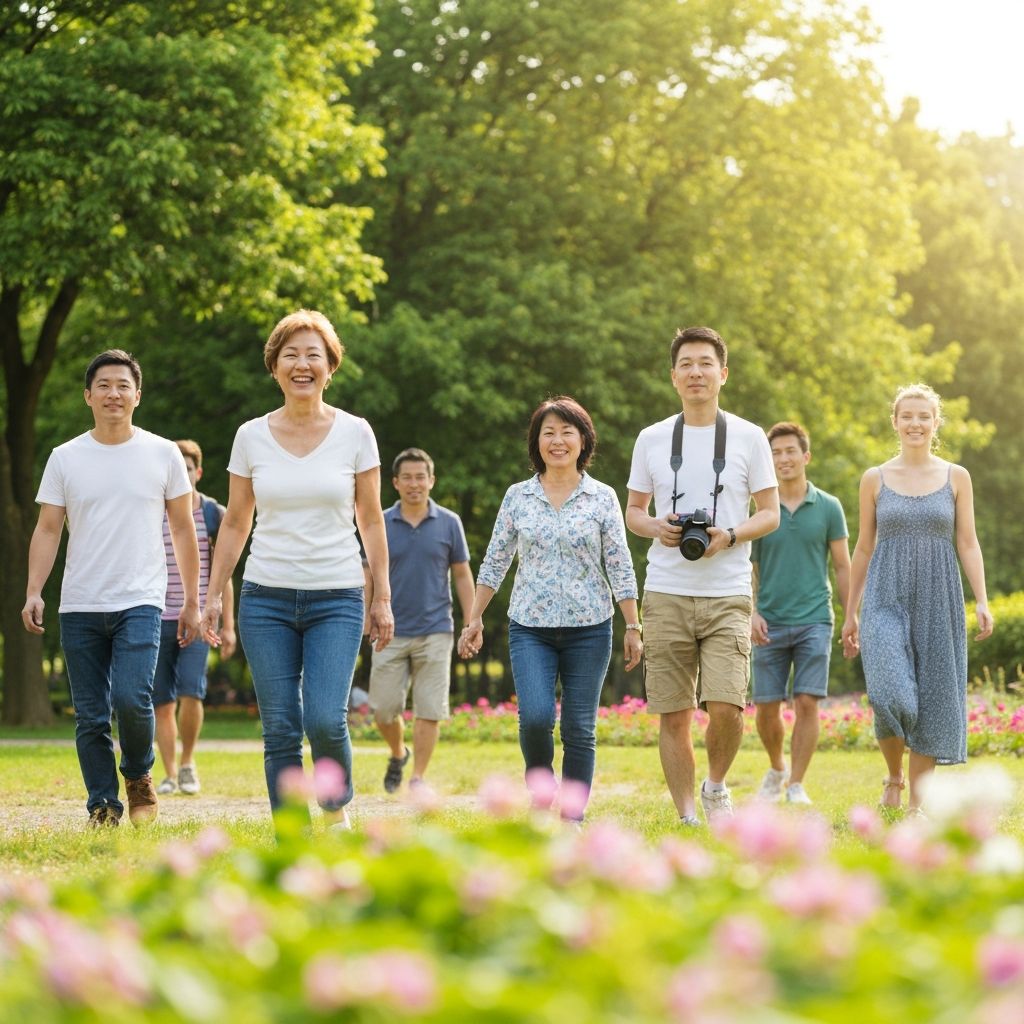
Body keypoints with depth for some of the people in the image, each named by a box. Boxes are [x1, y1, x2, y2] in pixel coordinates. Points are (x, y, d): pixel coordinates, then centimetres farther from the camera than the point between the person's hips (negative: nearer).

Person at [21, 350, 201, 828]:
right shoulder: (65, 458, 6)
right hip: (80, 608, 2)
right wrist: (33, 591, -8)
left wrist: (192, 601, 6)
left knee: (131, 699, -18)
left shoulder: (163, 454, 4)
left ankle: (138, 776, 8)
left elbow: (183, 530, 9)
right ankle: (103, 806, 13)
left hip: (140, 603, -2)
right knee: (91, 716, 3)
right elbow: (47, 529, 5)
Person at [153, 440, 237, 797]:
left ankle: (188, 761, 2)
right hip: (158, 620, 2)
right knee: (163, 702, 1)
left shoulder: (214, 514, 4)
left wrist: (228, 625, 2)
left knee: (191, 691, -18)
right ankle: (170, 774, 11)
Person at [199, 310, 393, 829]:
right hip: (265, 599, 2)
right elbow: (235, 524, 11)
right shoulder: (251, 436, 4)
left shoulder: (355, 432, 1)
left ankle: (336, 808, 13)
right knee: (280, 730, -1)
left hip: (336, 600, -1)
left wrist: (382, 599, 3)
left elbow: (371, 521, 6)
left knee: (325, 720, -15)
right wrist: (213, 595, 7)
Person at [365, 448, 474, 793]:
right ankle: (398, 755, 30)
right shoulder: (382, 524, 3)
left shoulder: (449, 523, 2)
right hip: (391, 632, 1)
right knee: (384, 710, 2)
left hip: (434, 631, -1)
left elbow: (462, 576, 6)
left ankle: (418, 779, 5)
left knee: (428, 710, -3)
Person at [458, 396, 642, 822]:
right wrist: (474, 619, 8)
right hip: (530, 628, 0)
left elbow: (620, 568, 3)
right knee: (536, 717, -17)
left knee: (579, 728, 0)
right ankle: (540, 789, 10)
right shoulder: (517, 496, 6)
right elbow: (495, 562, 11)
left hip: (588, 628, 0)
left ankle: (573, 816, 10)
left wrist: (633, 628, -1)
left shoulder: (602, 498, 2)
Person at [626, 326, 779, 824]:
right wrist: (655, 527, -8)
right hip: (666, 595, 2)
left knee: (725, 707, -15)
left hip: (727, 596, -2)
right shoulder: (651, 439, 8)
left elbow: (770, 513, 7)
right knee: (673, 715, 2)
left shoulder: (749, 437, 4)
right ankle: (687, 818, 12)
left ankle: (716, 785, 14)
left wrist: (730, 536, -13)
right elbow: (633, 511, 15)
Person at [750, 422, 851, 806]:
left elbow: (843, 567, 6)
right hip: (770, 625, 1)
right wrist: (751, 612, -8)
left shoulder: (828, 508, 3)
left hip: (814, 622, -1)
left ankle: (796, 785, 0)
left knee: (807, 703, -9)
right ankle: (777, 768, 29)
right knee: (766, 709, 3)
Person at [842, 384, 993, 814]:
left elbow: (968, 545, 5)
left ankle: (917, 802, 9)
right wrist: (851, 614, 10)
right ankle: (894, 776, 9)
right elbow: (863, 548, 10)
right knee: (891, 696, -17)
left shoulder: (956, 478, 6)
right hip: (887, 599, -1)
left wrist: (982, 601, -7)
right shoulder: (875, 479, 6)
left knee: (931, 700, 0)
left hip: (937, 601, 1)